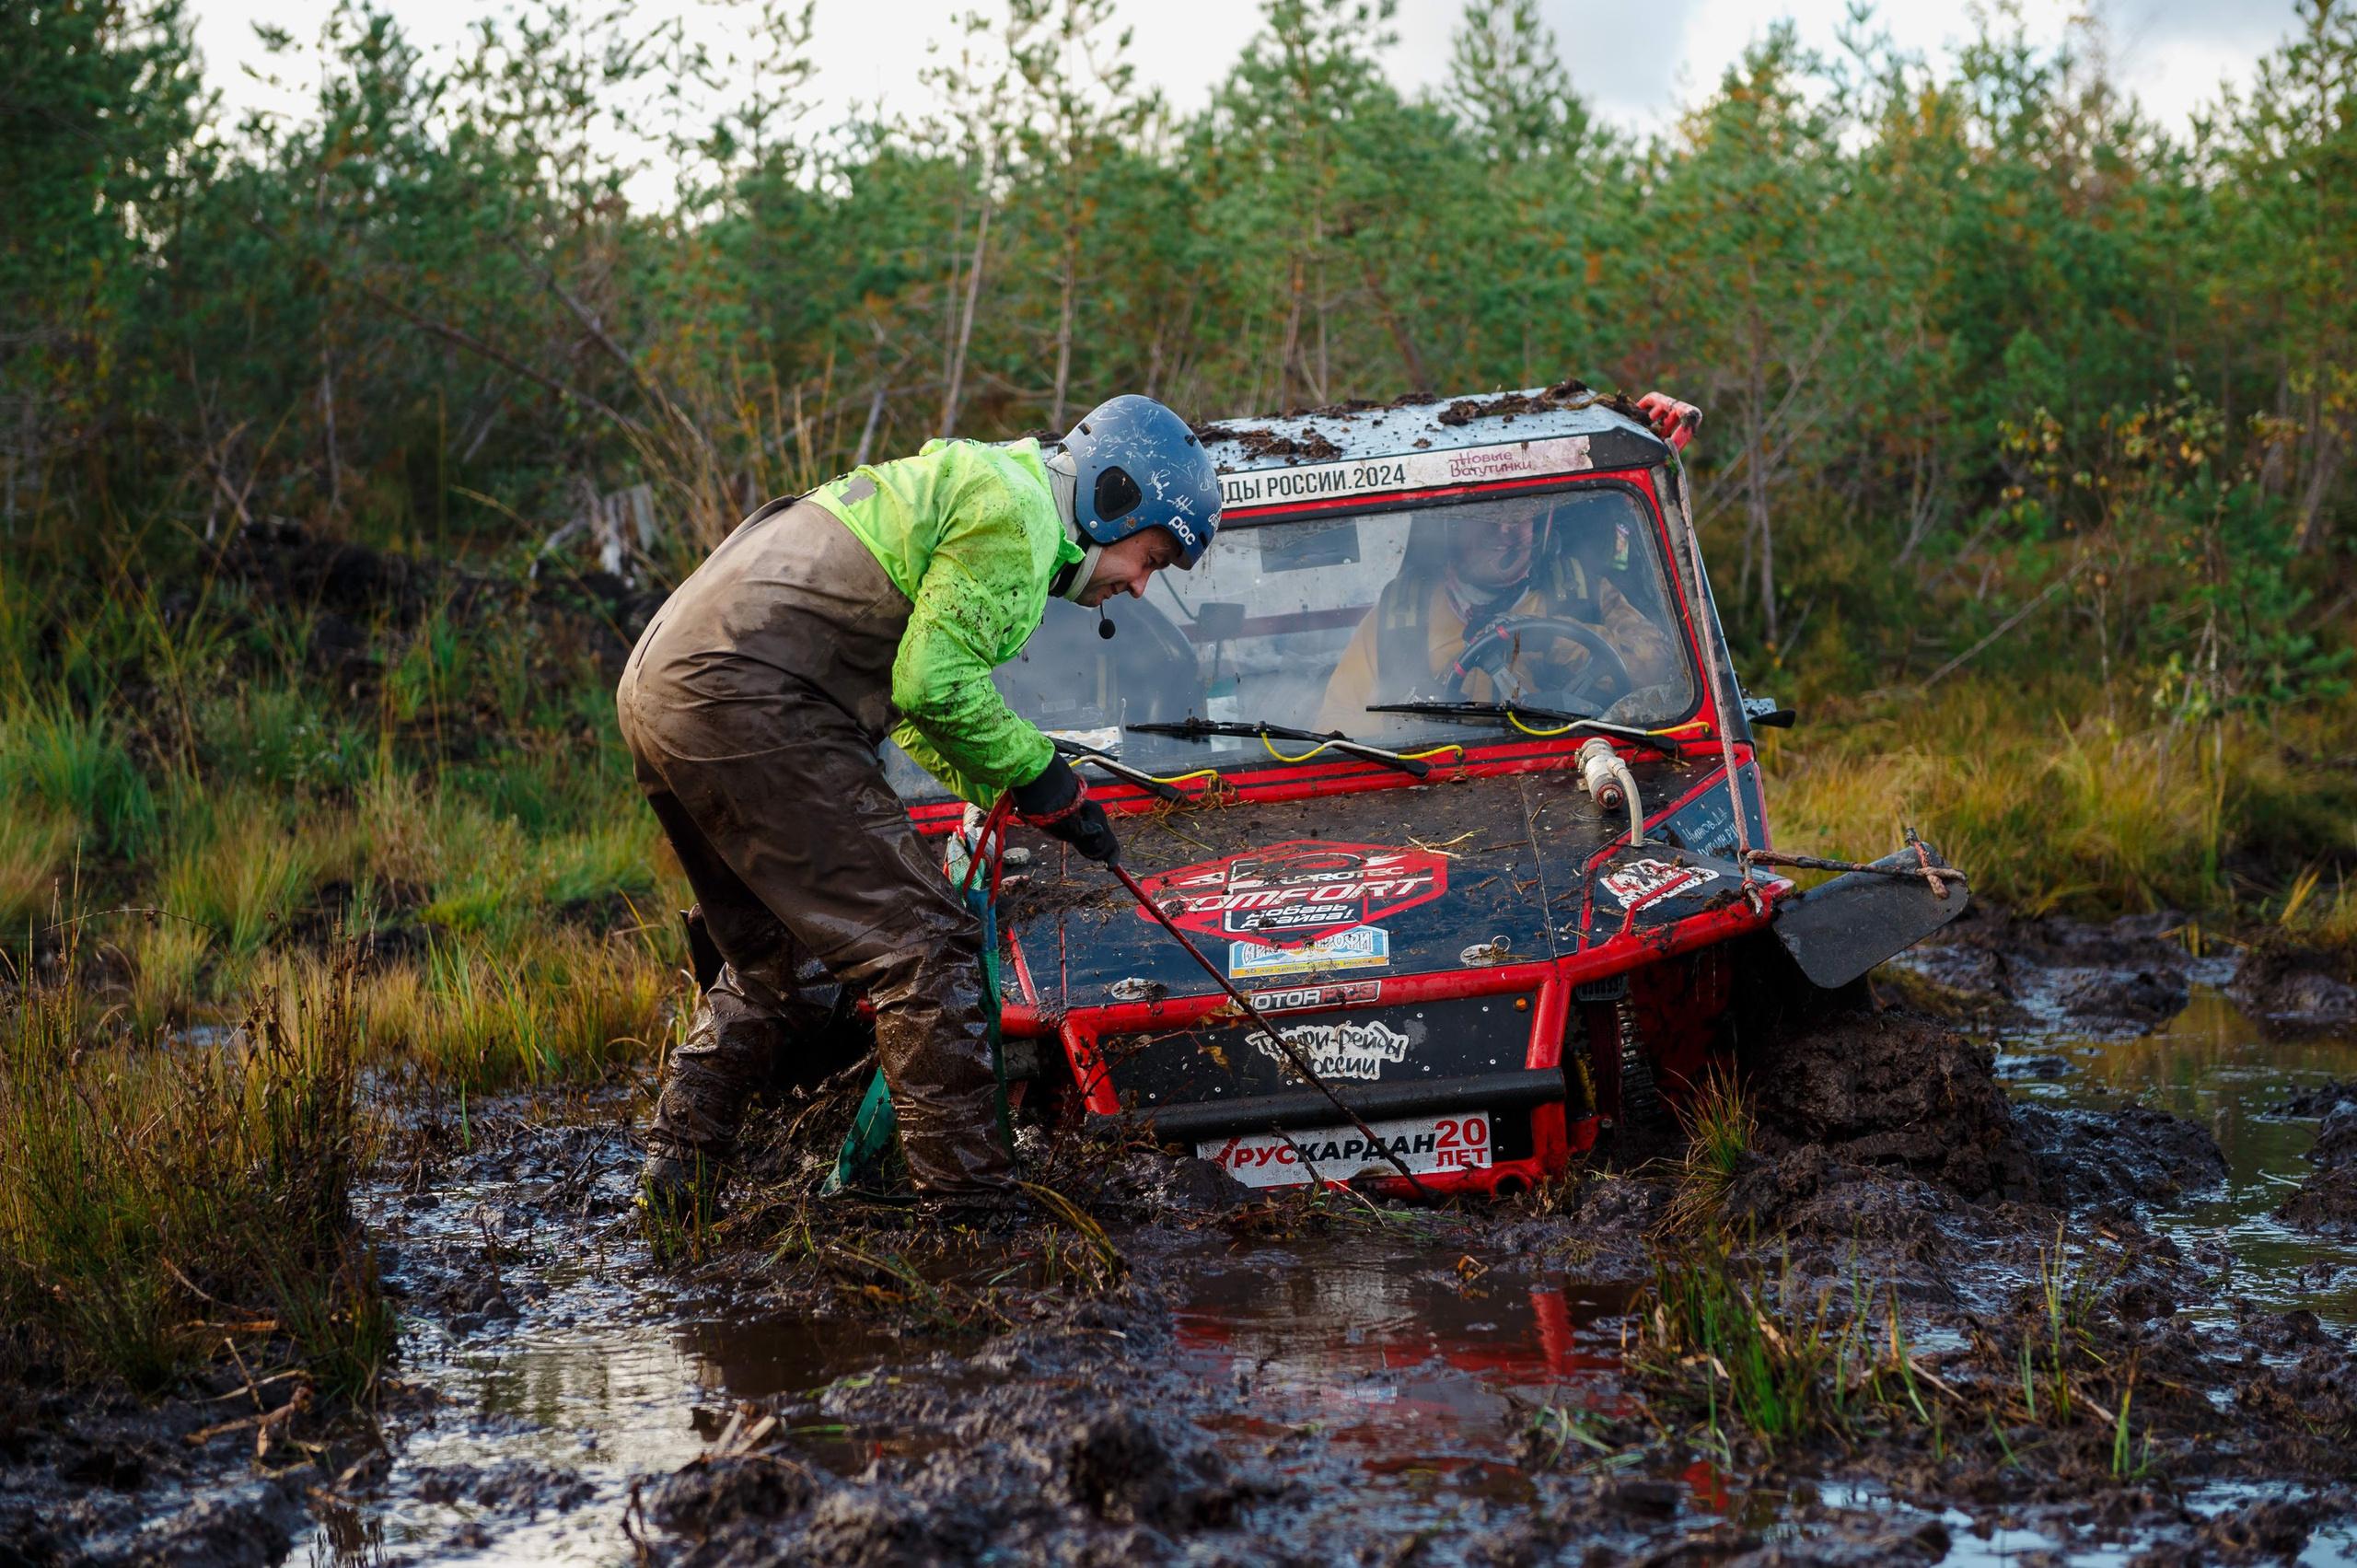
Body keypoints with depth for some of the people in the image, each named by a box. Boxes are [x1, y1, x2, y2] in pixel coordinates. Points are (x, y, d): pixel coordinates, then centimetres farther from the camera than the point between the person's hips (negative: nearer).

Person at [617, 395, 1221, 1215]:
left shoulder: (965, 487, 27)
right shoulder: (1011, 515, -6)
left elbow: (909, 690, 28)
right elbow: (932, 685, -14)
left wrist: (1008, 792, 17)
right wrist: (1041, 778, -1)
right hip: (746, 706, -11)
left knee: (775, 962, 24)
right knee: (923, 946, -8)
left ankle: (676, 1172, 24)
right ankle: (971, 1195, -7)